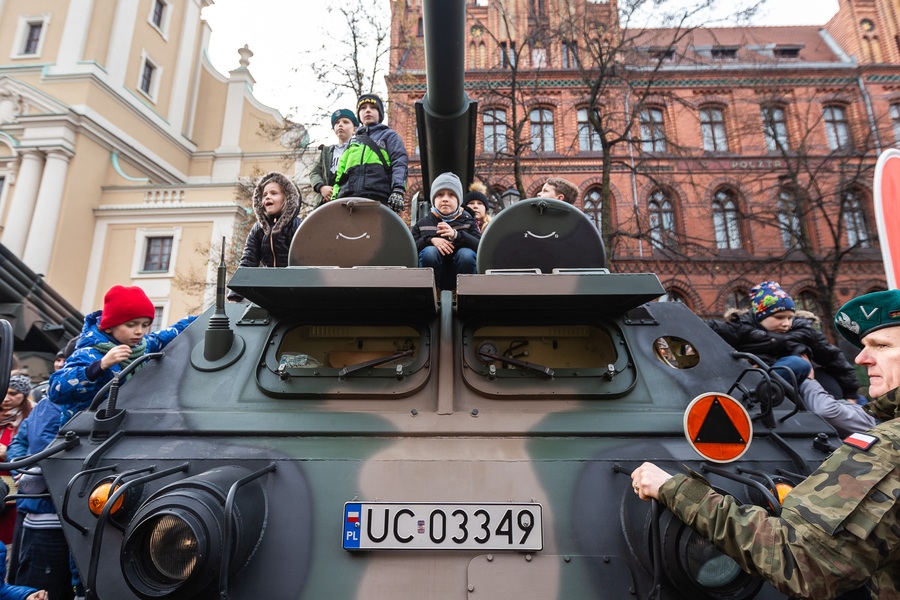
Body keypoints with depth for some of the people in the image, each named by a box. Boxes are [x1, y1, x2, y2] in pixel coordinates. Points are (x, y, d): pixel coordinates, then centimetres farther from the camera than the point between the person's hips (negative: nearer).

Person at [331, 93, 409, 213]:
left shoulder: (389, 136, 20)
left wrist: (398, 191, -14)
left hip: (379, 200, -4)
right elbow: (340, 175, 28)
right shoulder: (352, 142, 32)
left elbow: (400, 163, 4)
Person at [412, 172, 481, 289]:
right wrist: (430, 240, -20)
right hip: (434, 276, 0)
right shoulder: (423, 223, 8)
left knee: (466, 253, -28)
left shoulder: (467, 221, 7)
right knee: (429, 251, -27)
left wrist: (456, 235, -26)